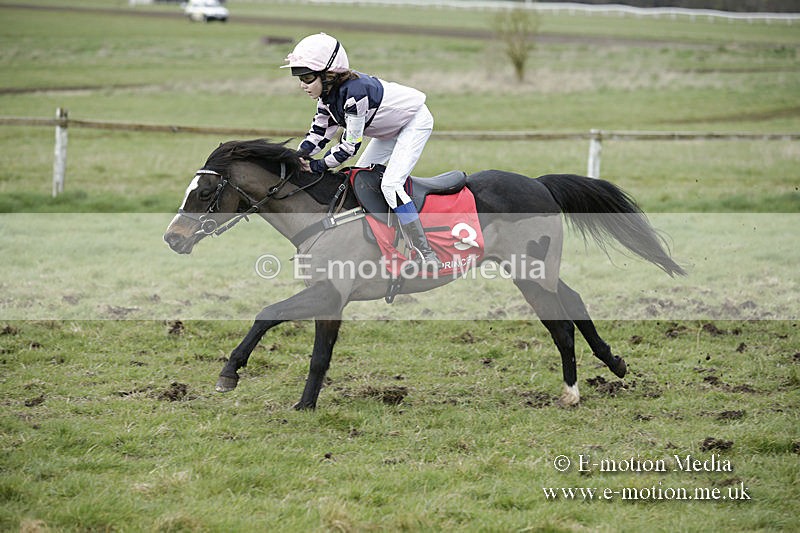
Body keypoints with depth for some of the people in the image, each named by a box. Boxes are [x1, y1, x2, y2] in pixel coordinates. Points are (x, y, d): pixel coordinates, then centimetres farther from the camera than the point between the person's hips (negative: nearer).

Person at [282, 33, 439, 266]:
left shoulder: (353, 93, -36)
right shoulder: (328, 91, -9)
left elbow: (350, 144, -31)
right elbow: (319, 132, -4)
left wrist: (317, 165, -26)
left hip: (415, 122, -10)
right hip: (391, 128, 10)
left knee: (390, 184, -21)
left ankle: (426, 255, -18)